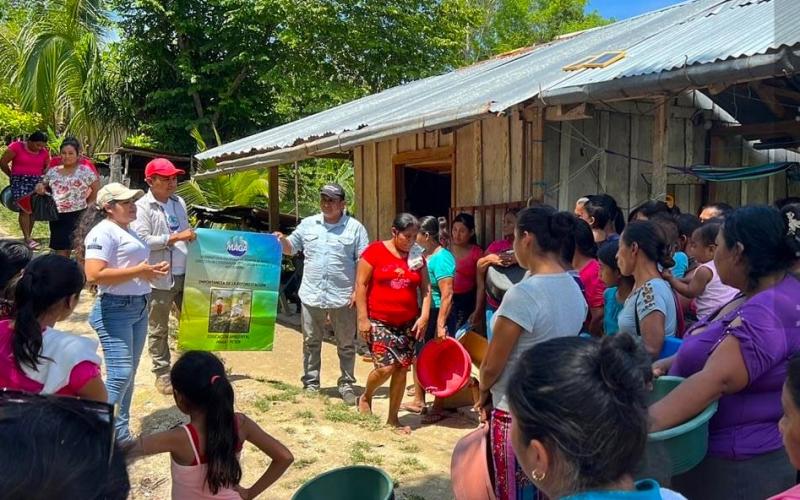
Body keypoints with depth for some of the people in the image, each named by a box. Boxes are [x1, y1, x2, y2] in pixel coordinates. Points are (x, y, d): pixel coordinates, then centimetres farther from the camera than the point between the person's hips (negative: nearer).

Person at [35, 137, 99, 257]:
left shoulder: (85, 171, -5)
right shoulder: (52, 171, 8)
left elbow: (97, 189, 0)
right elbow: (45, 187, 19)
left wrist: (86, 204, 0)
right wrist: (40, 187, -3)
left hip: (77, 215, -4)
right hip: (56, 215, 4)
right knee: (60, 248, 8)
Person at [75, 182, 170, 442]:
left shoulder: (128, 231, 17)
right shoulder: (103, 232, -13)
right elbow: (94, 275, -24)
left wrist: (153, 270, 10)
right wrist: (138, 271, -21)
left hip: (139, 308, 10)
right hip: (115, 309, -10)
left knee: (129, 374, 13)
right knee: (120, 375, -14)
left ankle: (121, 436, 23)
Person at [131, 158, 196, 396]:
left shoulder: (179, 202, 11)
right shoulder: (142, 207, -10)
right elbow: (142, 241, -19)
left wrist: (192, 236, 7)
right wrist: (175, 238, -21)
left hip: (185, 275, 6)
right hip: (159, 278, -6)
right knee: (158, 330, 7)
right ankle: (162, 373, 20)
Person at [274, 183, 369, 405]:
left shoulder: (355, 227, -1)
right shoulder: (308, 224, 8)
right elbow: (290, 248, 16)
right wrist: (282, 240, -7)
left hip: (343, 297, -2)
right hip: (311, 295, 3)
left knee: (346, 345, 8)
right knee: (311, 342, 11)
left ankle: (346, 385, 20)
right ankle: (310, 384, 23)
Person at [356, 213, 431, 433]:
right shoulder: (375, 250, -7)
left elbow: (426, 288, 8)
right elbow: (361, 285, -8)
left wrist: (424, 316, -5)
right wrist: (363, 318, -12)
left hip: (408, 323, 5)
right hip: (379, 322, -4)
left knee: (401, 369, 5)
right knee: (385, 367, -12)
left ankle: (393, 418, 20)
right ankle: (365, 397, 19)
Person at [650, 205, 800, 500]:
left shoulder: (770, 312, -25)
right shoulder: (758, 298, 7)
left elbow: (716, 381, -34)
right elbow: (718, 351, 16)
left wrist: (642, 425, -40)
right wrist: (668, 364, -1)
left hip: (738, 467, -9)